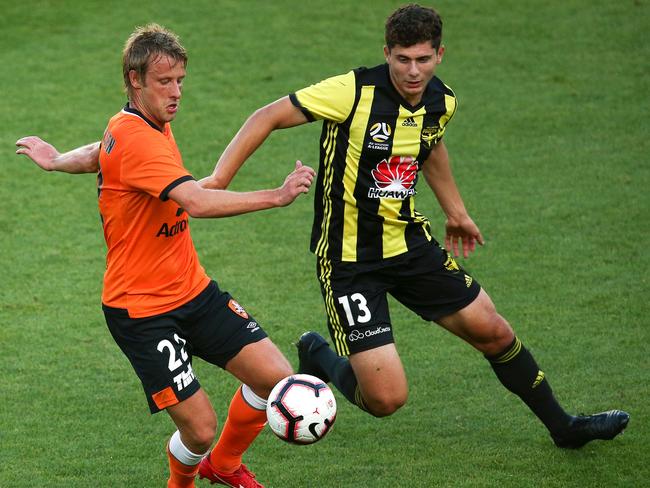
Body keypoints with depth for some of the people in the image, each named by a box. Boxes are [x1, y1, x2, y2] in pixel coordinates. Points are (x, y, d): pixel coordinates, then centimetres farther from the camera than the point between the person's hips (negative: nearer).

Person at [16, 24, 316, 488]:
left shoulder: (155, 125, 8)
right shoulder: (136, 140, -23)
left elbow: (101, 153, 28)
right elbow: (197, 201, -36)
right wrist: (278, 196, -37)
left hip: (194, 290, 9)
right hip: (142, 310, -9)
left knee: (276, 376, -4)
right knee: (200, 426, -11)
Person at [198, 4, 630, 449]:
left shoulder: (442, 101, -1)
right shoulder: (354, 92, -22)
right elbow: (269, 117, -16)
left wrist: (456, 211, 32)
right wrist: (217, 180, -23)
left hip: (409, 242, 6)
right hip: (348, 258, -6)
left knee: (493, 331, 11)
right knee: (386, 398, -13)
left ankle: (562, 426, 34)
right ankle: (319, 356, 20)